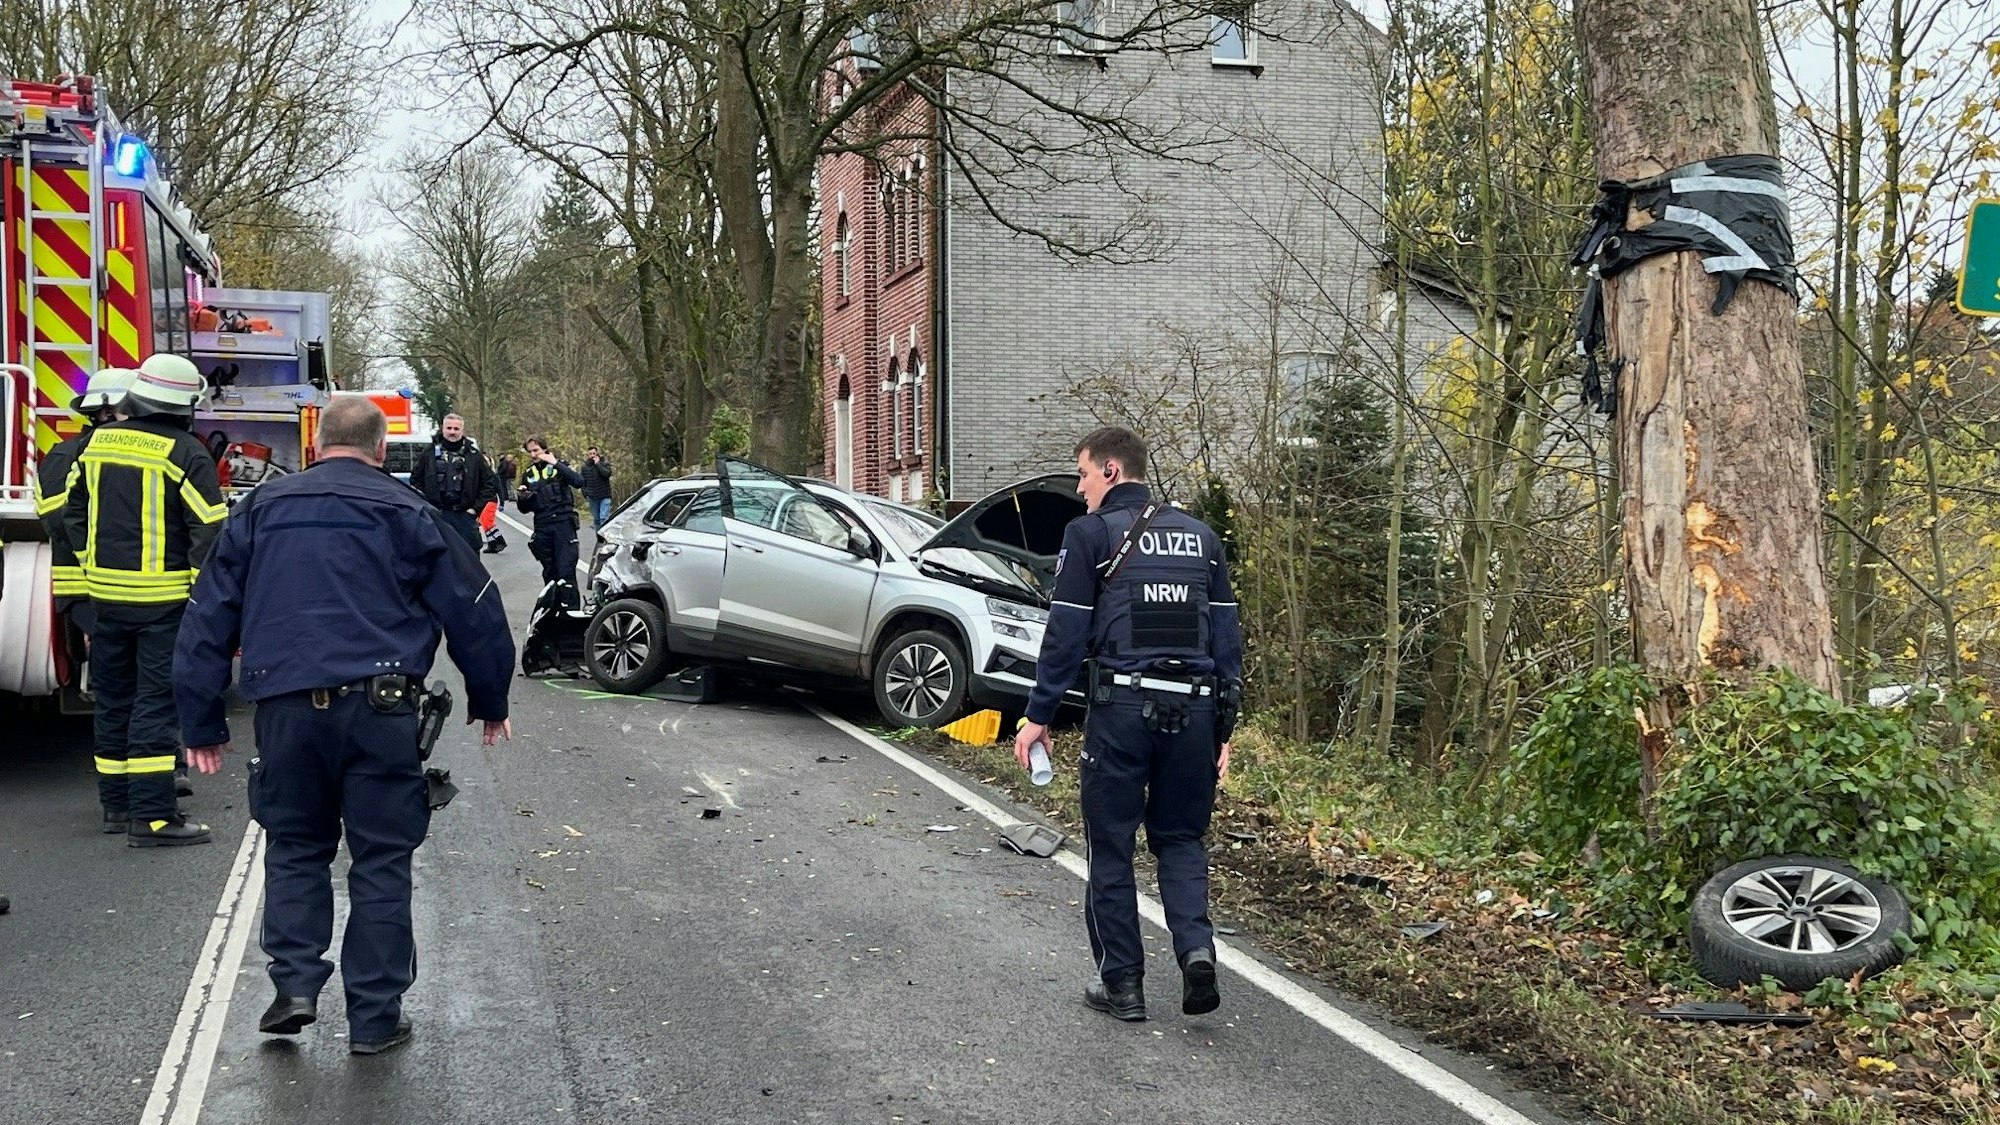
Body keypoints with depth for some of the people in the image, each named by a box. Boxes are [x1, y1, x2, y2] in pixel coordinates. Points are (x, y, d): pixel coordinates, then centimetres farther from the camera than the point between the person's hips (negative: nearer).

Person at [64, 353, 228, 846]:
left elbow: (73, 512, 14)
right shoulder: (185, 454, -13)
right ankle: (152, 816, -4)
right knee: (157, 702, -4)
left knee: (114, 700, 16)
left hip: (106, 593, 6)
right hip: (164, 598, -6)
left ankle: (116, 803, 25)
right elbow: (209, 530, -15)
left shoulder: (98, 442, 6)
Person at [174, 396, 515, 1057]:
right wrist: (490, 704, 18)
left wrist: (203, 724, 16)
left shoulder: (261, 511, 13)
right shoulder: (408, 515, 5)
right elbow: (473, 612, 6)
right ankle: (374, 1018, 9)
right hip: (380, 707, -2)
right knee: (381, 858, 6)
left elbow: (209, 619, 12)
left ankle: (295, 983, 6)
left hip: (287, 707, 2)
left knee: (295, 847, 19)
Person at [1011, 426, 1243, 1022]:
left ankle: (1122, 983, 12)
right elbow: (1226, 633, 12)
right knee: (1180, 837, 16)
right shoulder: (1200, 536, 14)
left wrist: (1038, 716, 2)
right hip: (1193, 709, 4)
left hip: (1122, 706, -4)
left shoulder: (1091, 533, -1)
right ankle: (1197, 947, -6)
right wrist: (1224, 726, 15)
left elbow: (1066, 634, -5)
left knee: (1111, 845, 8)